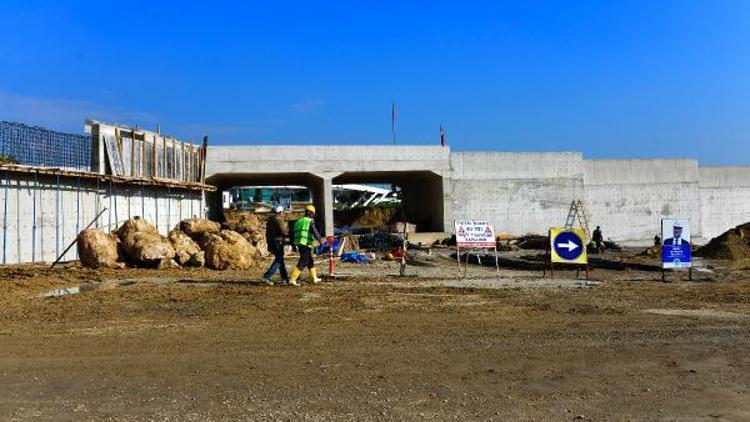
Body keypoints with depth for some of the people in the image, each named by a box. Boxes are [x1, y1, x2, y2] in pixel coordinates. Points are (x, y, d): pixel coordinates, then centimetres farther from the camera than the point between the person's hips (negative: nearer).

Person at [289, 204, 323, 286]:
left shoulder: (298, 222, 14)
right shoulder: (310, 221, -7)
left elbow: (293, 234, 15)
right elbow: (315, 232, -14)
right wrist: (320, 240, 1)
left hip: (299, 245, 8)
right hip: (307, 246, -8)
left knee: (310, 262, 20)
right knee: (302, 263, -7)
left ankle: (314, 278, 28)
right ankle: (292, 279, -14)